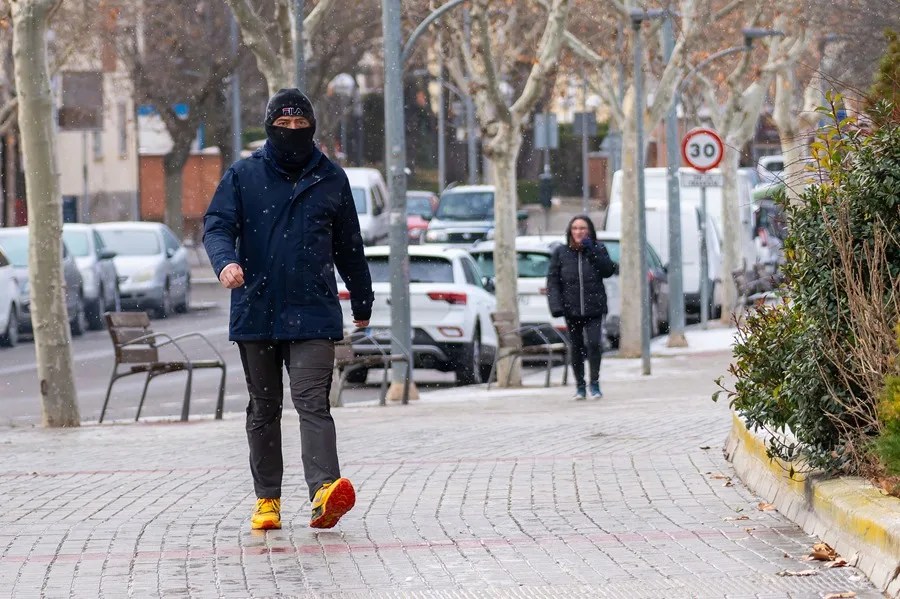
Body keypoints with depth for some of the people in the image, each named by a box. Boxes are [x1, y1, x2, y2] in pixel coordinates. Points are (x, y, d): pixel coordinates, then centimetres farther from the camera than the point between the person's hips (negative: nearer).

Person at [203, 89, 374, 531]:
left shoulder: (331, 179, 9)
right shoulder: (242, 176, 5)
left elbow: (349, 246, 17)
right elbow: (216, 226, -3)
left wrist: (362, 303, 24)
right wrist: (225, 261, -26)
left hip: (313, 313, -1)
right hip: (256, 312, 1)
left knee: (312, 401, -15)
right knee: (263, 408, 9)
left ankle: (325, 490, -28)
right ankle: (267, 498, 16)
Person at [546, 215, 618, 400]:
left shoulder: (598, 249, 4)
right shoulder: (561, 252, 4)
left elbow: (608, 271, -9)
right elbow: (553, 280, 1)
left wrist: (592, 251, -16)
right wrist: (556, 306, -9)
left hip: (594, 308, -1)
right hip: (571, 309, 1)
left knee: (594, 343, -13)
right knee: (576, 347, 6)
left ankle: (595, 383, -1)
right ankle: (580, 386, 16)